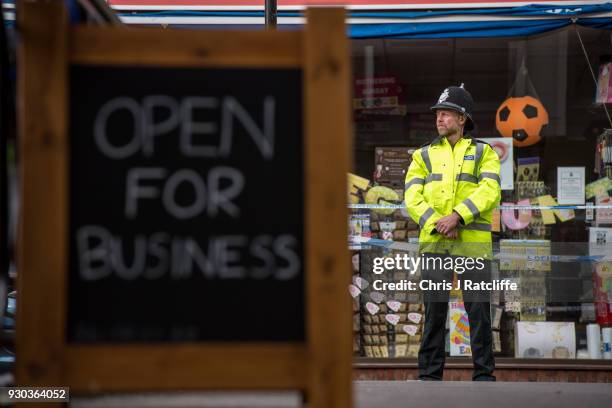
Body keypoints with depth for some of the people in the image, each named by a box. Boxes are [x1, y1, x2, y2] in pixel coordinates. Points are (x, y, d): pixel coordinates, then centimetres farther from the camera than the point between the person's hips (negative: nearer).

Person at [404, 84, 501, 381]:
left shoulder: (484, 153, 9)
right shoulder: (424, 155, 15)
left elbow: (490, 191, -7)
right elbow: (413, 198, 3)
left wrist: (457, 216, -19)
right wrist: (437, 224, -13)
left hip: (473, 242, -2)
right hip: (434, 242, 2)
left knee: (478, 308, -4)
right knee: (434, 308, -1)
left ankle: (484, 373, 2)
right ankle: (429, 374, 4)